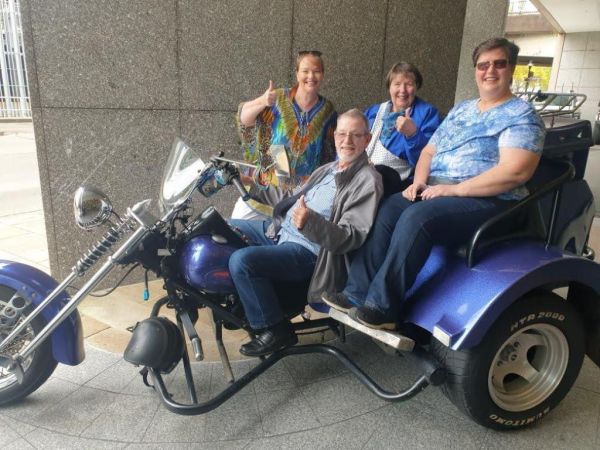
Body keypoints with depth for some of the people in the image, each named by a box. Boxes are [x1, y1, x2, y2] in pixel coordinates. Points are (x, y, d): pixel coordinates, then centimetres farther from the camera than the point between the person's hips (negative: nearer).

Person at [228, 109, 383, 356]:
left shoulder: (368, 180, -13)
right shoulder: (328, 169, 15)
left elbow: (351, 237, -22)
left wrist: (311, 222, -38)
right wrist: (255, 190, 26)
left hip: (307, 251, -10)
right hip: (279, 230, 10)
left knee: (241, 261, -28)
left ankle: (275, 330, -8)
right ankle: (237, 301, 25)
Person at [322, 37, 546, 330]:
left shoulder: (521, 115, -3)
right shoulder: (460, 110, 20)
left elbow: (515, 172, -18)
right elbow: (429, 151, 20)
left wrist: (454, 189, -21)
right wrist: (419, 181, -2)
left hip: (487, 200, -7)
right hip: (437, 191, 7)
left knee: (417, 218, -32)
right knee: (387, 210, -18)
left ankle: (382, 307, -25)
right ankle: (358, 293, -18)